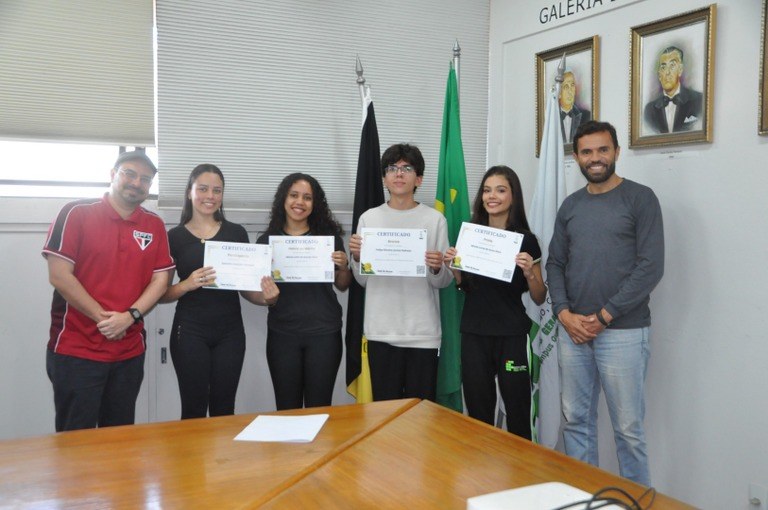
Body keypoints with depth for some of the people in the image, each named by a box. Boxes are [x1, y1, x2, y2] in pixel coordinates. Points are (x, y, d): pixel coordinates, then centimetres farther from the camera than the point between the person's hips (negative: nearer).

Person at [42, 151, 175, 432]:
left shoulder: (154, 225, 7)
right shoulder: (76, 213, -5)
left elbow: (160, 278, 4)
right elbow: (59, 275, -10)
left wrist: (130, 316, -12)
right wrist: (103, 318, -12)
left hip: (130, 351, 4)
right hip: (75, 351, -4)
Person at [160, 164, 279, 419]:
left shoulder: (237, 233, 6)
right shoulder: (175, 236, 0)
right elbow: (161, 293, 0)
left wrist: (265, 297, -11)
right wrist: (188, 284, -19)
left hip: (230, 331, 2)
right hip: (190, 331, -2)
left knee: (224, 410, 8)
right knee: (194, 409, 1)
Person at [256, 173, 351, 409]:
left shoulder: (329, 235, 2)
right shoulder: (267, 240, 2)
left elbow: (342, 286, 10)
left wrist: (343, 267, -9)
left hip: (324, 332, 0)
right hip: (282, 333, 1)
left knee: (319, 408, 4)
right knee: (286, 409, 7)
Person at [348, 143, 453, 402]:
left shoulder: (435, 220, 0)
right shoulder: (369, 218, 5)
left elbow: (444, 282, 1)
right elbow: (362, 280, 8)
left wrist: (437, 268, -20)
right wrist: (356, 258, -11)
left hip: (423, 332, -1)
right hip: (381, 331, 1)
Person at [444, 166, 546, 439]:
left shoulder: (526, 240, -4)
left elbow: (539, 298, 0)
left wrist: (529, 272, -18)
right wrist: (452, 266, -3)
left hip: (511, 336, -3)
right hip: (474, 334, 3)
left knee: (518, 415, 1)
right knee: (477, 414, 10)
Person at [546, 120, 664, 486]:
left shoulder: (640, 198, -2)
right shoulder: (570, 206, 13)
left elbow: (651, 267, -9)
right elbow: (555, 264, 13)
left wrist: (604, 317, -12)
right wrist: (564, 313, -3)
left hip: (622, 332, -5)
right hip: (572, 331, 5)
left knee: (628, 428, 0)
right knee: (576, 420, 11)